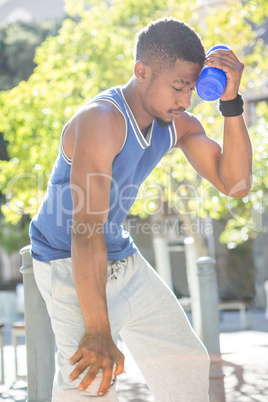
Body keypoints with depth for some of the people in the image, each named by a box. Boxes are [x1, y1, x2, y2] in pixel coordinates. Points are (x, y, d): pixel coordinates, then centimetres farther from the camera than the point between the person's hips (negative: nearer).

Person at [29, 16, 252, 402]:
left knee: (186, 362, 12)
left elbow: (235, 183, -10)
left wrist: (231, 103, -22)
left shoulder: (178, 124, -3)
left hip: (122, 259, 8)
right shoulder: (102, 120, -27)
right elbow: (87, 230, -34)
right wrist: (97, 330, -38)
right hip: (69, 264, -8)